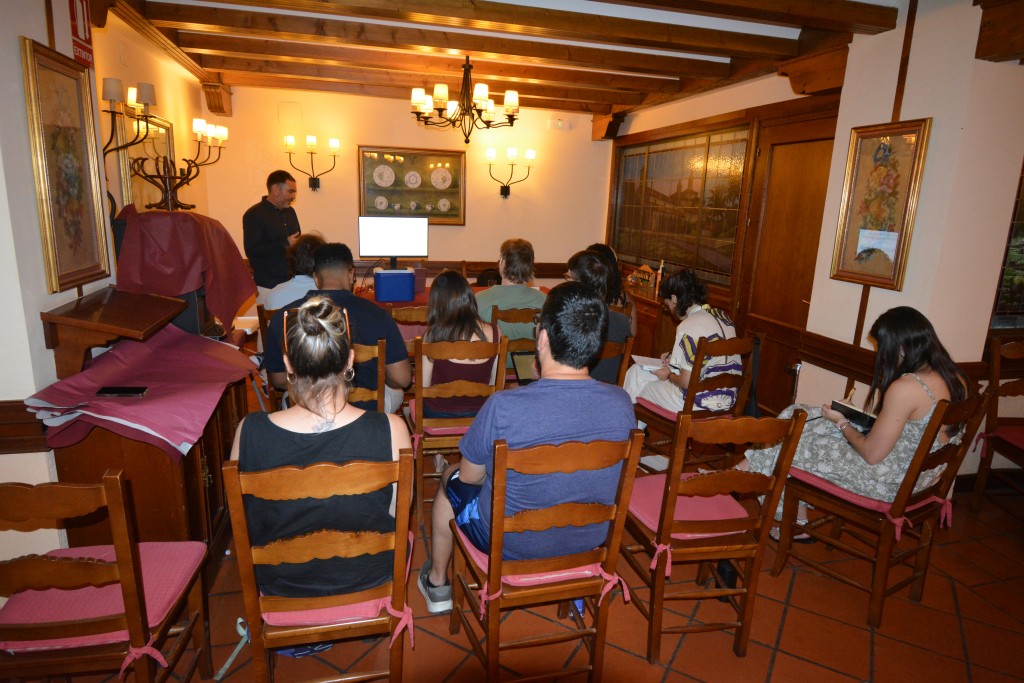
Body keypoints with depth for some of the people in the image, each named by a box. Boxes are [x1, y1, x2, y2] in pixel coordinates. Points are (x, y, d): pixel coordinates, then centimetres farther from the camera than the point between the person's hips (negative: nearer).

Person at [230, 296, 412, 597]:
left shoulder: (249, 432, -26)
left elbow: (241, 515, -7)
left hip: (282, 586, 2)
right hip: (369, 577, -1)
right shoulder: (391, 430, -30)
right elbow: (399, 515, -14)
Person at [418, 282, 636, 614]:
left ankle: (437, 582, 45)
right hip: (590, 539, 4)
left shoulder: (503, 406, -32)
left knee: (451, 479, 25)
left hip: (511, 543, -4)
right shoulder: (622, 403, -20)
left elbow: (470, 476, -13)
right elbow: (603, 471, 0)